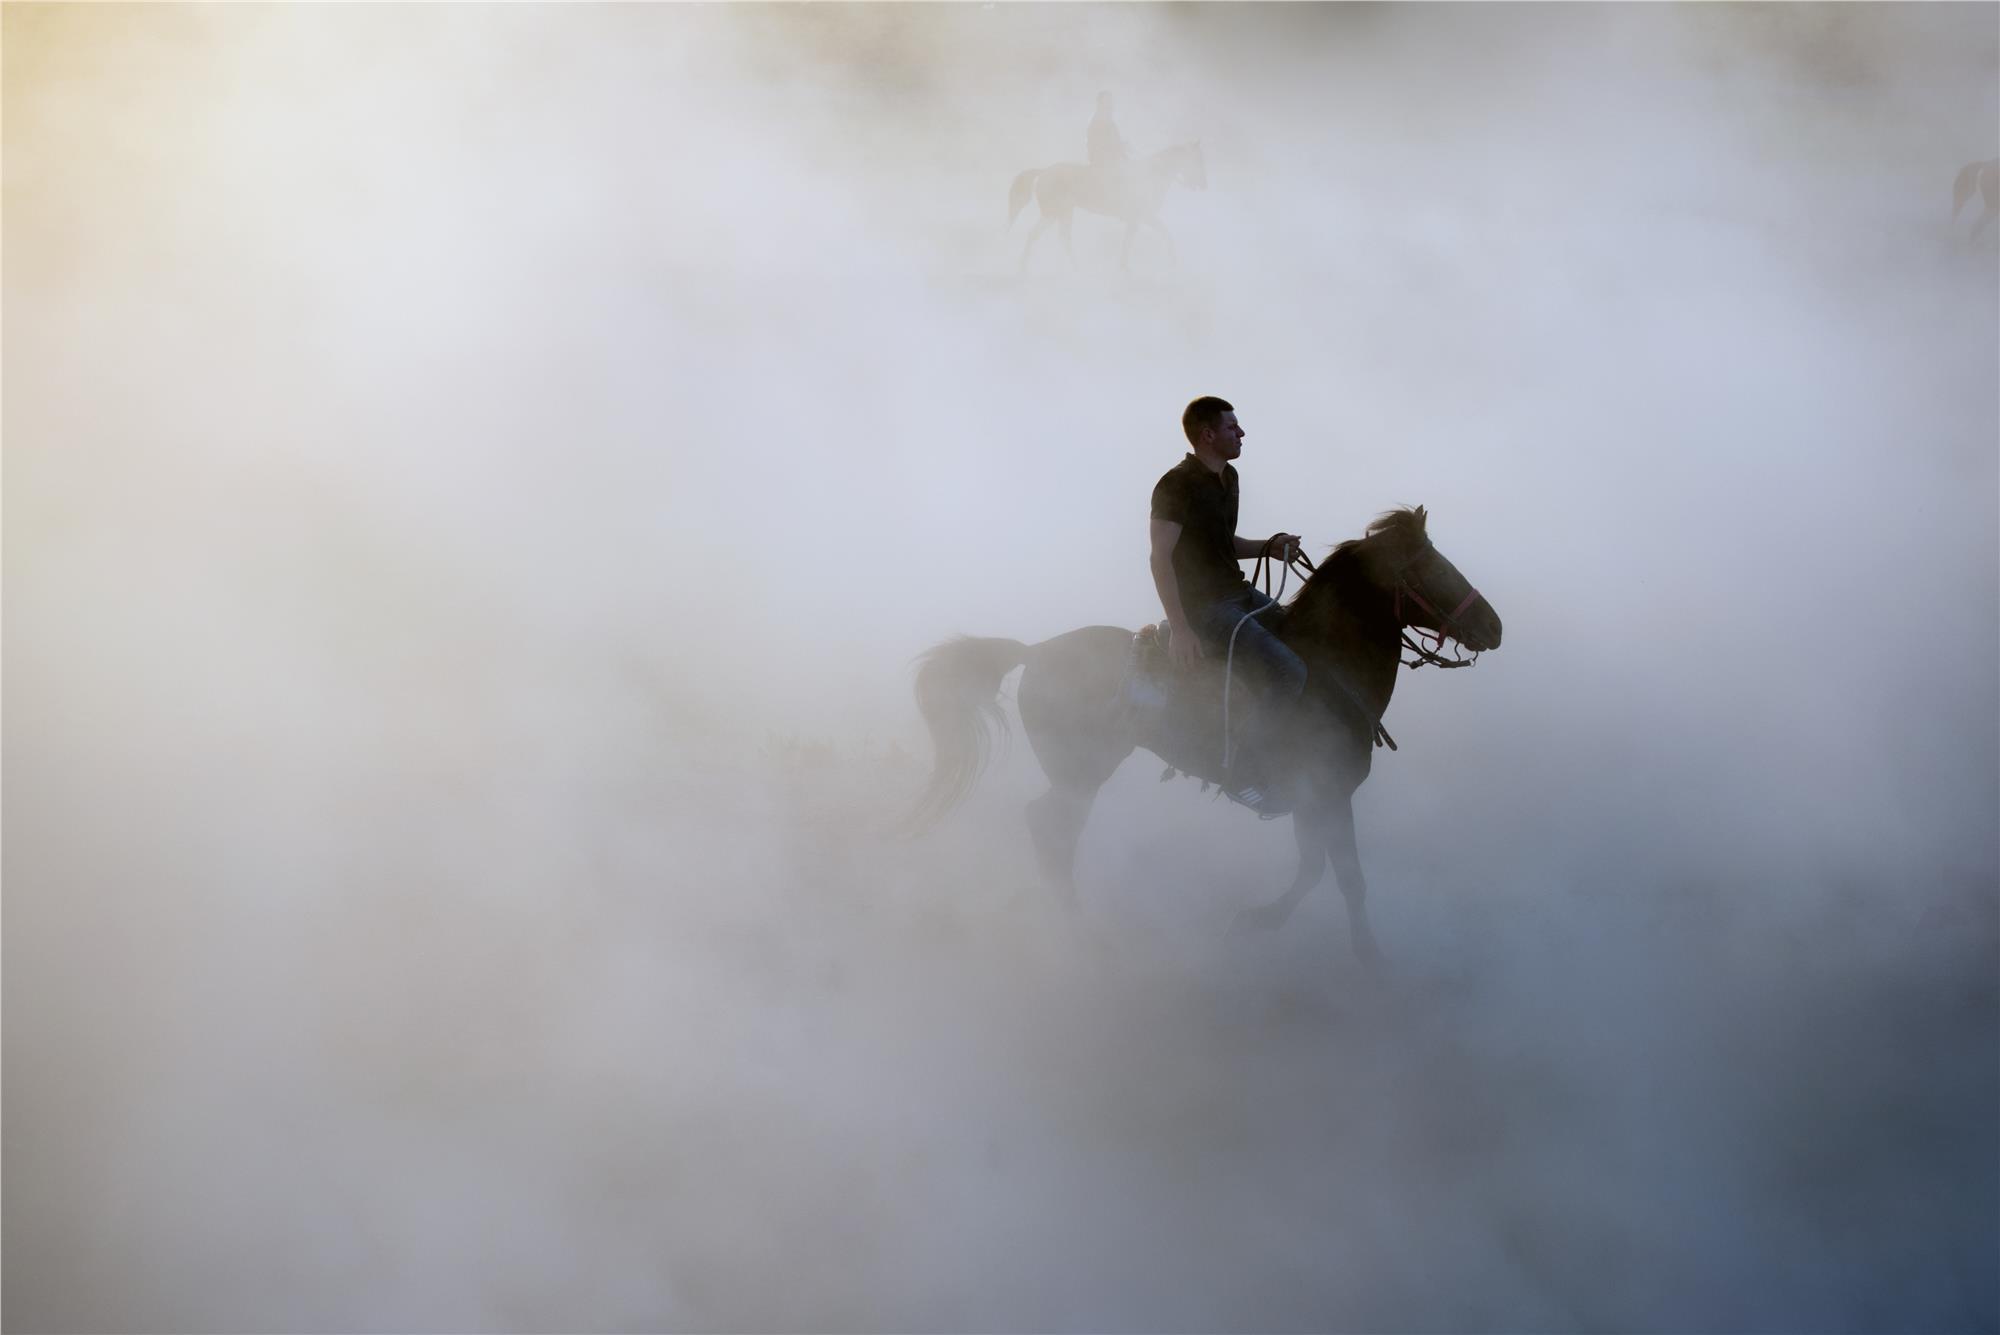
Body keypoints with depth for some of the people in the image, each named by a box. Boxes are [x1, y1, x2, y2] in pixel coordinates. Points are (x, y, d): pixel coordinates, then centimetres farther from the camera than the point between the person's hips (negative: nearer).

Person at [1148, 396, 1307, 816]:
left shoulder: (1227, 477, 14)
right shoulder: (1177, 486, -15)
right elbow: (1161, 558, -19)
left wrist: (1268, 546, 6)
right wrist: (1179, 628, -25)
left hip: (1239, 594, 10)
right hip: (1203, 607, -10)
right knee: (1288, 672, -24)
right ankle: (1246, 769, -15)